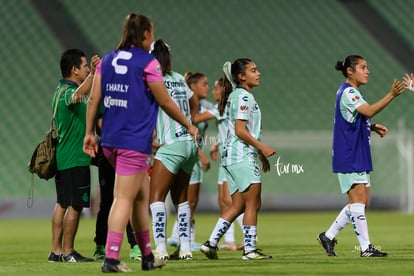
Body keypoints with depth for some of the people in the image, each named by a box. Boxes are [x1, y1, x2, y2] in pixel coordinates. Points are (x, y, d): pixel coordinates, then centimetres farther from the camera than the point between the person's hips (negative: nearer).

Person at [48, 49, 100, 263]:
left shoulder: (60, 90, 16)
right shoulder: (68, 91, -15)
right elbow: (78, 96, -42)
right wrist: (93, 75, -56)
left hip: (62, 156, 10)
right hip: (75, 158, -10)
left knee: (62, 203, 11)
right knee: (75, 205, -5)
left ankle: (56, 250, 13)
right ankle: (67, 252, -1)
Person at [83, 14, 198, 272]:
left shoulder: (107, 60, 11)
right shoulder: (148, 62, -7)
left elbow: (94, 99, 8)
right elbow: (165, 102, -3)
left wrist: (90, 132, 14)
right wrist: (189, 125, 9)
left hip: (110, 139, 7)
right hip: (134, 141, -7)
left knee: (143, 194, 17)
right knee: (124, 199, -6)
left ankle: (147, 256, 23)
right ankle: (111, 258, -11)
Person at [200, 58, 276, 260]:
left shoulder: (238, 95, 20)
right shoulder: (243, 96, -11)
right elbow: (240, 130, -18)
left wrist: (260, 154, 23)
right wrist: (262, 147, -15)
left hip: (232, 156, 10)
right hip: (241, 155, -10)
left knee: (238, 205, 10)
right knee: (253, 203, -7)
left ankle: (211, 243, 6)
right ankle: (249, 249, -7)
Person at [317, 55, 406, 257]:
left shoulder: (352, 92, 18)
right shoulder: (347, 92, -14)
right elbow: (369, 111, -28)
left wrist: (373, 127, 8)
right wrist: (392, 95, -36)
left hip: (359, 157, 10)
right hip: (348, 156, -10)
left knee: (362, 202, 10)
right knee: (358, 199, -9)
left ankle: (328, 236, 18)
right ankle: (366, 247, -8)